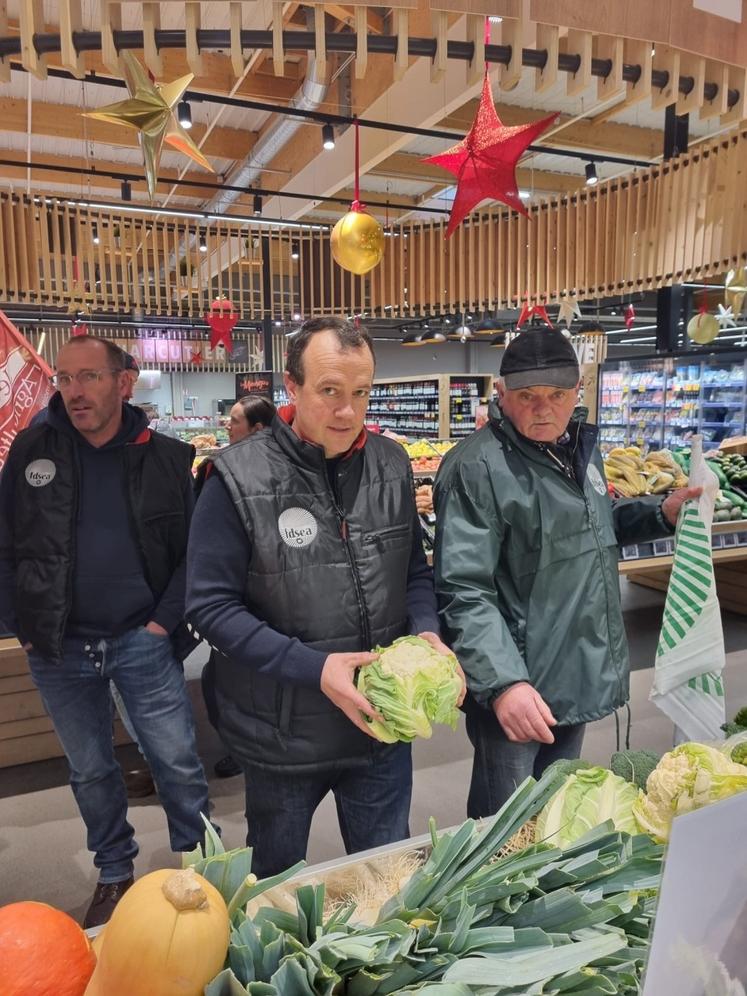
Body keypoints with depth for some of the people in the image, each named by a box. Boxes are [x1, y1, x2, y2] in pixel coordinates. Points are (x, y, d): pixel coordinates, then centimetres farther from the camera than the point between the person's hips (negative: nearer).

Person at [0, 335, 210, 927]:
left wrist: (166, 620, -8)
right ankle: (115, 874, 39)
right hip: (59, 651, 2)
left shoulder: (166, 458, -6)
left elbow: (195, 550, -3)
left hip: (142, 641, -2)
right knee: (90, 772, 17)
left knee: (178, 764, 6)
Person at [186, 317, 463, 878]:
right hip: (282, 736, -2)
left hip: (383, 726, 3)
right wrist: (313, 667, -24)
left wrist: (426, 632, -11)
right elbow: (212, 606, -16)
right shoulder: (240, 478, -17)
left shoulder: (391, 465, -3)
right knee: (276, 880, 25)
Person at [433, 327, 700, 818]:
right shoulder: (477, 467, -21)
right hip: (515, 689, -8)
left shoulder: (580, 444, 6)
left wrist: (661, 514, 6)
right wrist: (504, 682, -34)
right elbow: (464, 590, -25)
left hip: (582, 677, 8)